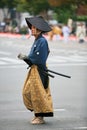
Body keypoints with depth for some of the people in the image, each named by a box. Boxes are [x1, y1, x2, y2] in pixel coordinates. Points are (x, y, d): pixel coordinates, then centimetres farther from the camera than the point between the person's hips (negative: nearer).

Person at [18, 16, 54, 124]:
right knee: (27, 91, 11)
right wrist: (26, 58, -2)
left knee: (38, 93, -3)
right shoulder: (37, 40, 13)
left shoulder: (42, 41, -17)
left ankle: (40, 117, 6)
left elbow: (38, 58, -20)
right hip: (34, 69, 10)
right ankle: (37, 114, 19)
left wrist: (25, 58, -11)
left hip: (39, 70, -10)